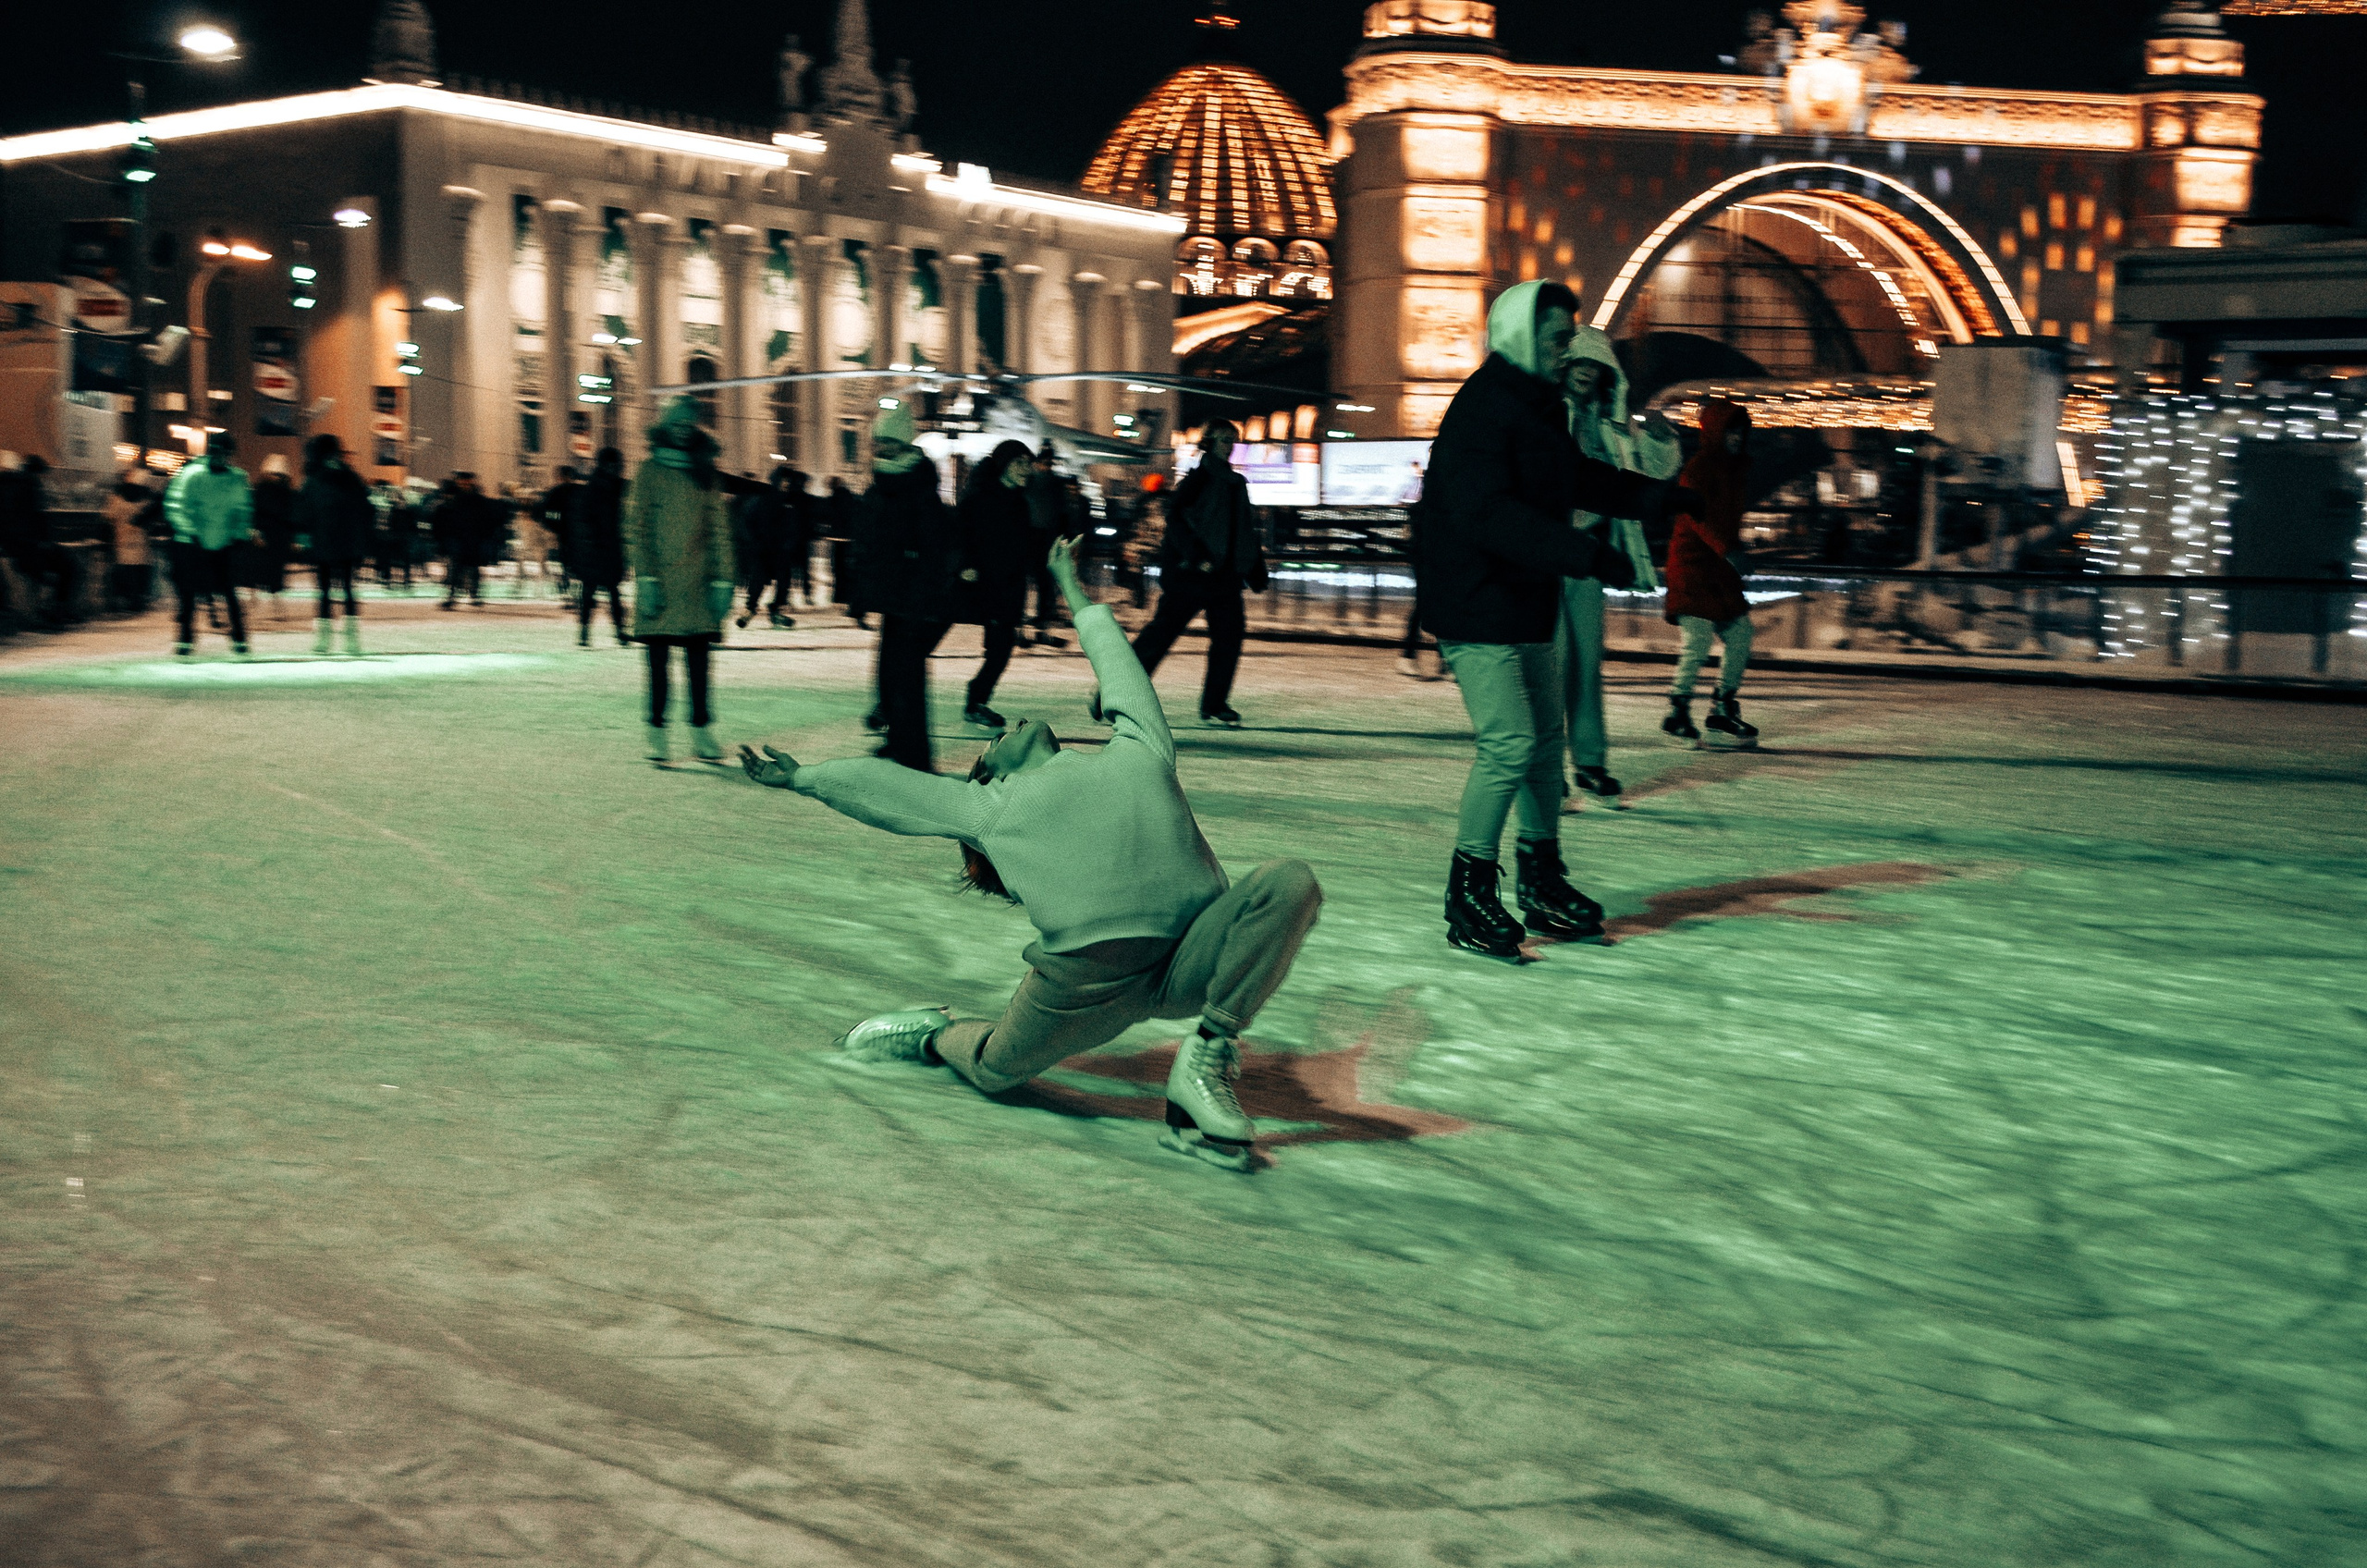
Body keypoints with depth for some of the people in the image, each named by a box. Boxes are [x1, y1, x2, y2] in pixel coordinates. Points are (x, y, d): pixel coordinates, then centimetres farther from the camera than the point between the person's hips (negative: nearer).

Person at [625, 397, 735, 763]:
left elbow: (719, 530, 11)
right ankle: (657, 731, 6)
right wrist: (645, 578, -10)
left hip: (697, 587, 2)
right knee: (658, 659, 1)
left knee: (698, 659, 3)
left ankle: (702, 731, 6)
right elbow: (636, 528, -1)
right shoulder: (649, 471, 4)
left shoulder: (706, 474, 11)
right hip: (660, 586, -2)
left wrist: (722, 581, 3)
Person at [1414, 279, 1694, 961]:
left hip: (1528, 604, 10)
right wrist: (1587, 554, -36)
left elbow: (1577, 477, 28)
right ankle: (1469, 892, -3)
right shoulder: (1481, 411, -20)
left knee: (1546, 739, 15)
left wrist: (1655, 495, 21)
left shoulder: (1541, 406, 12)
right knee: (1510, 745, -15)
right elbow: (1488, 516, -33)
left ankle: (1543, 884, 28)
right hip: (1476, 607, -10)